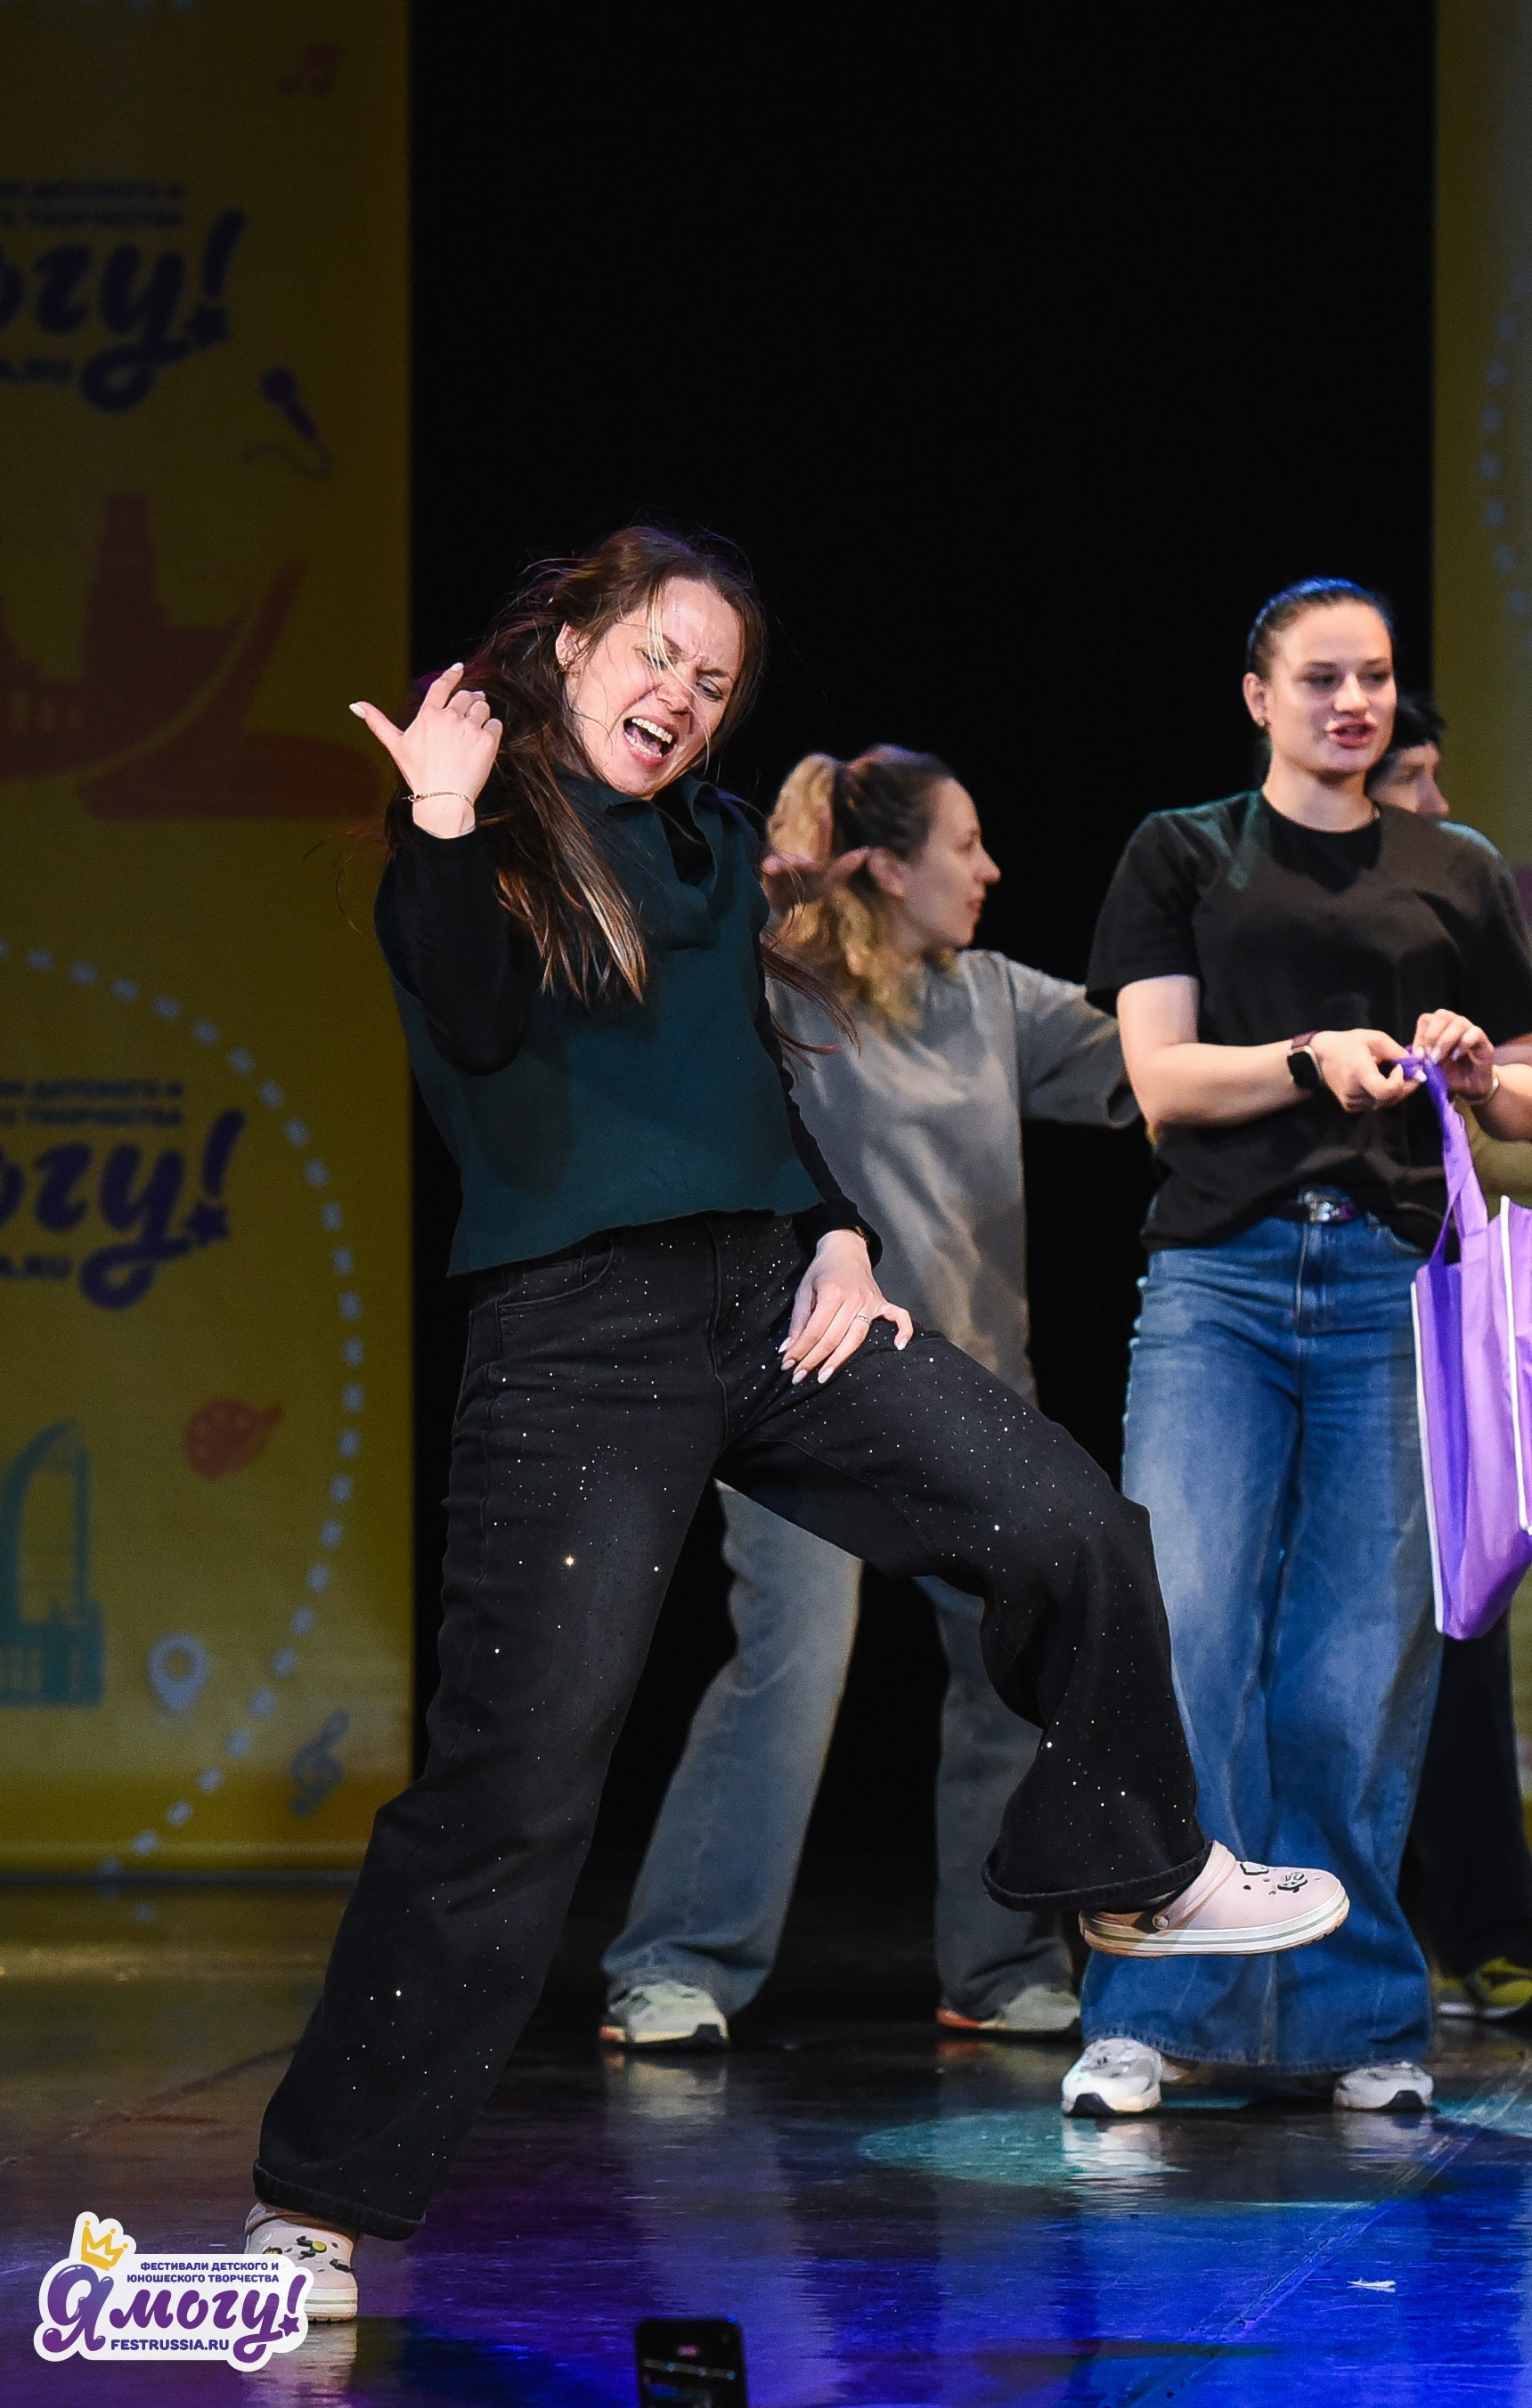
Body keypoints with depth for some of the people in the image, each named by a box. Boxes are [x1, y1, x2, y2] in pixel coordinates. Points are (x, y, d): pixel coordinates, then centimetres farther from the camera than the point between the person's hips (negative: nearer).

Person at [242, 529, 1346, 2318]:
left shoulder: (716, 845, 16)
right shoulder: (472, 844, -3)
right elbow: (475, 1029, -22)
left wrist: (841, 1229, 11)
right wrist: (446, 824, -30)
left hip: (771, 1295, 6)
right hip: (579, 1344, -6)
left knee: (1073, 1531, 0)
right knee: (513, 1772, -10)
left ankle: (1134, 1876, 25)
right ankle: (318, 2201, -3)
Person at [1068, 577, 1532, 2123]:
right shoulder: (1183, 857, 12)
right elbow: (1160, 1077, 2)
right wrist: (1316, 1059, -14)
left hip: (1396, 1283, 2)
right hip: (1221, 1280, -2)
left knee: (1364, 1663, -2)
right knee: (1185, 1631, -12)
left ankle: (1354, 2013, 6)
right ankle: (1151, 2011, -8)